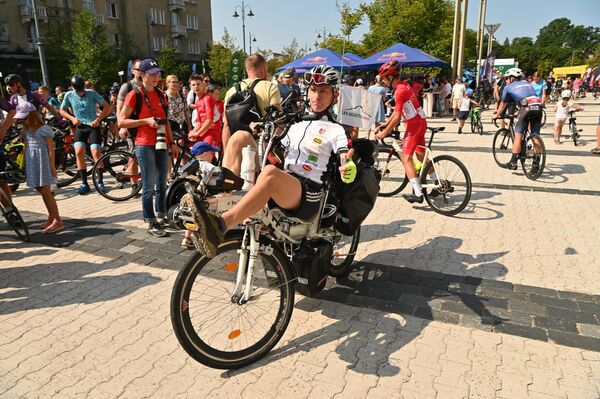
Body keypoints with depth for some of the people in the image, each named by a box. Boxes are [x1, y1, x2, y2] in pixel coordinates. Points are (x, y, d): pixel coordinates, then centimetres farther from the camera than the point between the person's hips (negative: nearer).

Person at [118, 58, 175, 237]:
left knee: (162, 184, 12)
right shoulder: (135, 95, -5)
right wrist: (146, 120, -16)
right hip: (145, 146, -6)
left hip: (161, 144, 6)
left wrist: (172, 142, 17)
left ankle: (161, 217, 25)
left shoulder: (161, 95, 13)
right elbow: (121, 122, -8)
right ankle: (151, 223, 7)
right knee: (149, 186, -3)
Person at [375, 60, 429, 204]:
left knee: (406, 159, -9)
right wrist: (385, 124, 21)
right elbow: (397, 110, 19)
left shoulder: (400, 90, -19)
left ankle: (418, 194, -14)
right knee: (422, 156, 19)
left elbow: (397, 117, -21)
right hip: (421, 122, 10)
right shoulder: (405, 85, 11)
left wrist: (384, 132, -13)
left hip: (414, 125, -10)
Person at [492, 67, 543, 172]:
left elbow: (503, 104, 27)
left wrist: (496, 115, 43)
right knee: (535, 136, 8)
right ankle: (536, 164, 9)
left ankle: (513, 162, 4)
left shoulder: (508, 87, 18)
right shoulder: (527, 83, 32)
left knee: (518, 135, 3)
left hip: (527, 107, -5)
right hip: (538, 106, 5)